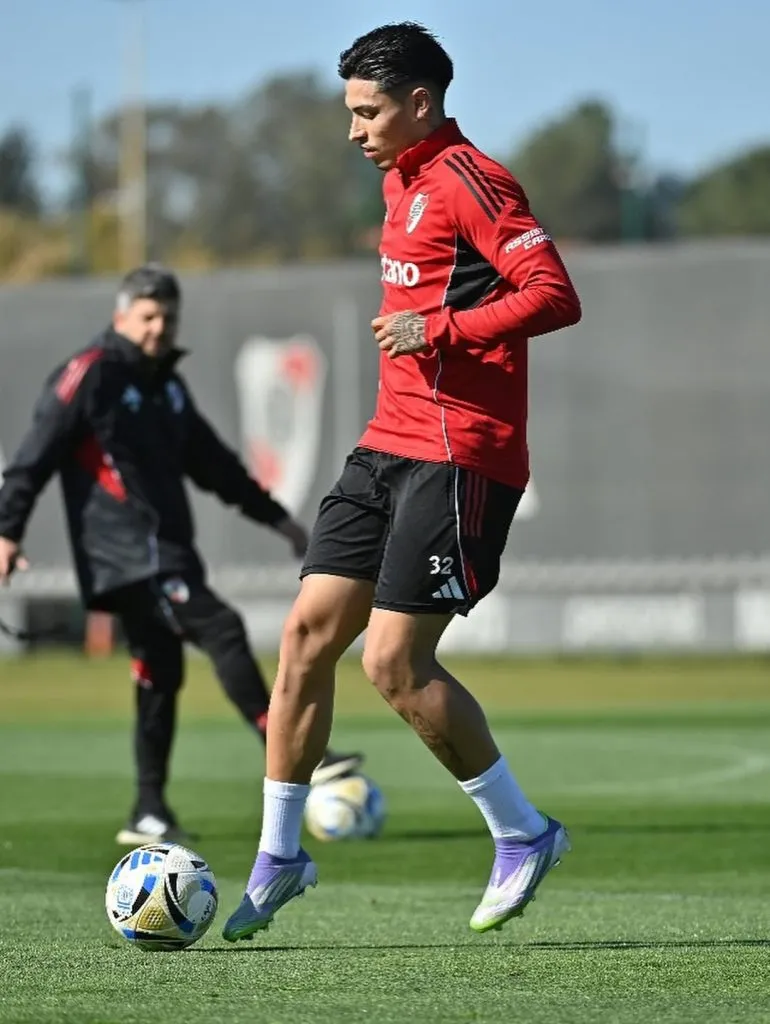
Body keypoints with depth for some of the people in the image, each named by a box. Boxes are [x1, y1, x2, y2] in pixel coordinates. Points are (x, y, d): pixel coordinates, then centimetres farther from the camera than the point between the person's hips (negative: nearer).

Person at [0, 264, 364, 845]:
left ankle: (150, 815, 12)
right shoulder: (91, 376, -5)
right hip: (127, 554, -9)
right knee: (221, 630, -19)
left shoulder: (167, 385, 19)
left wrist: (277, 518, 27)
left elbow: (214, 464, 28)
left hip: (167, 552, 9)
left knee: (161, 677, 7)